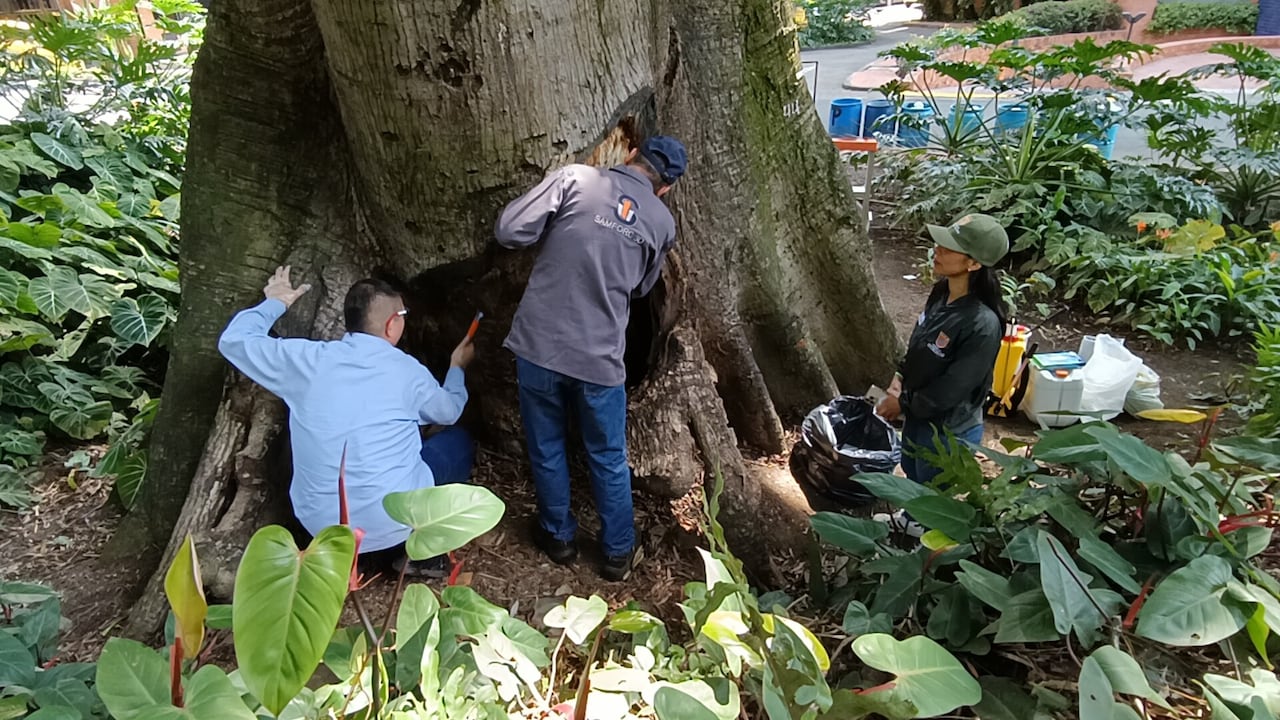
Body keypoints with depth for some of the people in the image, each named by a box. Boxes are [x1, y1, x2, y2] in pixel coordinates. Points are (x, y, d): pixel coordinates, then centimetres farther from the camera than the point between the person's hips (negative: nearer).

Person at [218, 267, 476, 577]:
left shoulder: (306, 359, -6)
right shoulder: (406, 371, -9)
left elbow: (233, 340, 10)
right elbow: (450, 411, 12)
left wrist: (274, 303, 22)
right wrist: (457, 368, 30)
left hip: (321, 525, 4)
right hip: (393, 524, -4)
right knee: (459, 441, 17)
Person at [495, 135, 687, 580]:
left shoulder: (575, 177, -5)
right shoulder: (662, 223, 5)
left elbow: (509, 231, -10)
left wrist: (552, 234, 9)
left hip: (539, 345, -1)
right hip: (600, 357, 1)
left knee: (546, 450, 20)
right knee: (609, 459, 19)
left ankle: (559, 537, 38)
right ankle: (618, 552, 33)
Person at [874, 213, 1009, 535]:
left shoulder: (983, 324, -33)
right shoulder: (941, 293, -9)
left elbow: (951, 389, -26)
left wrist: (902, 403, -15)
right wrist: (900, 377, -5)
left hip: (949, 428, -8)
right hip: (918, 412, 8)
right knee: (913, 472, 31)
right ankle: (913, 518, 59)